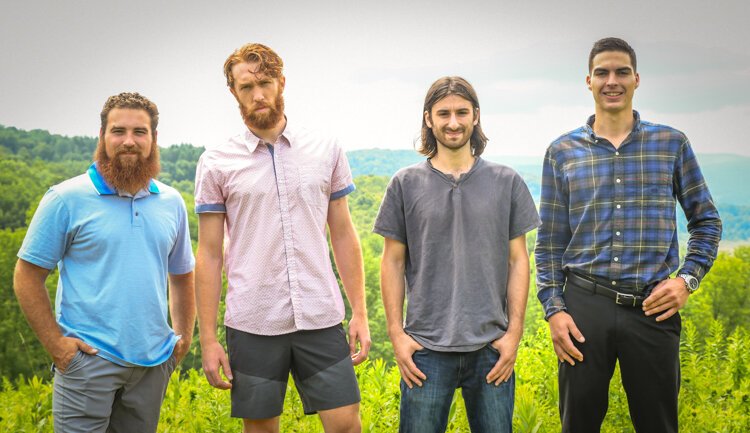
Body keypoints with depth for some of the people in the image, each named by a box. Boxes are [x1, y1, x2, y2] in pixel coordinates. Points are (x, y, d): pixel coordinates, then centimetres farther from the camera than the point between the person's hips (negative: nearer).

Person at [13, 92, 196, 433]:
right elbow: (27, 277, -2)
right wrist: (55, 344, -9)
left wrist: (184, 338, 11)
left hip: (154, 363, 5)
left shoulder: (171, 203, 10)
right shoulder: (66, 199, -4)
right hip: (87, 360, -4)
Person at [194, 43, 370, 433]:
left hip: (322, 319, 1)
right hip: (253, 325, -1)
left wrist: (359, 313, 4)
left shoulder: (327, 150, 5)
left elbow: (343, 235, 9)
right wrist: (208, 338, -2)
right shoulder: (216, 163, 1)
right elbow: (209, 255, 2)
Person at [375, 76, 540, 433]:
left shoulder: (507, 183, 5)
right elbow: (393, 261, 5)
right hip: (426, 348, -1)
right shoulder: (406, 184, 3)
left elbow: (518, 260, 6)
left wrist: (514, 331, -1)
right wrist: (396, 333, -2)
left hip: (492, 348, 1)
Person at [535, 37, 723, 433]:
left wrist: (687, 278, -3)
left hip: (653, 307, 0)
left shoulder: (672, 144, 6)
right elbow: (550, 241, 7)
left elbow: (706, 221, 12)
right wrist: (554, 309, -2)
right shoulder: (562, 152, 6)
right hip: (584, 306, 0)